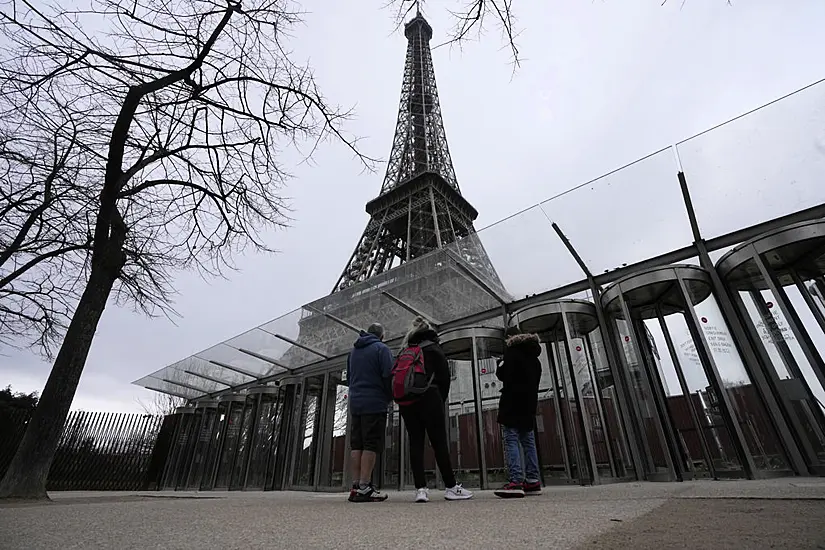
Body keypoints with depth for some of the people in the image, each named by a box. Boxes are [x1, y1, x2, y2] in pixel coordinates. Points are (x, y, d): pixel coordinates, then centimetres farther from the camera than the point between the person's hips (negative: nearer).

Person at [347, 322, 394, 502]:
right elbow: (388, 376, -11)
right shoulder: (381, 348, -4)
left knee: (356, 445, 7)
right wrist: (390, 397, 3)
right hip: (375, 404, -6)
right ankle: (364, 487, -9)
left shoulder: (353, 351, 17)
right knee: (371, 445, -6)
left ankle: (356, 486, 5)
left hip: (355, 403, 6)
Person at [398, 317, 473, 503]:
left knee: (415, 443, 4)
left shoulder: (405, 352, 18)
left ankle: (420, 489, -1)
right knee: (439, 443, 1)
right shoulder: (434, 349, 6)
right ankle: (451, 487, 6)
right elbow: (444, 377, 0)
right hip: (429, 398, -4)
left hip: (406, 401, 4)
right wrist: (441, 400, 9)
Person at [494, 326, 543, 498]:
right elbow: (536, 379, 21)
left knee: (511, 440, -9)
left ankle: (516, 482, -16)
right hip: (529, 402, 8)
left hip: (513, 402, -8)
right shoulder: (533, 355, 18)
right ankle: (532, 481, 9)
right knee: (528, 440, 10)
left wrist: (499, 369, 10)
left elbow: (504, 375, -10)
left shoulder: (511, 350, -5)